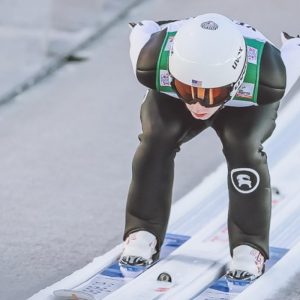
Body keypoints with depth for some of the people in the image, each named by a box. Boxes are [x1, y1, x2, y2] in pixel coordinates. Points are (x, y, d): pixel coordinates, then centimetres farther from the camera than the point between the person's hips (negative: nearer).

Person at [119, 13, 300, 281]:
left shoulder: (266, 79, -45)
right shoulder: (153, 65, -42)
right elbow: (142, 32, -17)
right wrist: (143, 28, 6)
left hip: (247, 105, -1)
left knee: (243, 147, -28)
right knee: (156, 138, -25)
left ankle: (249, 248, -16)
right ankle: (143, 234, -10)